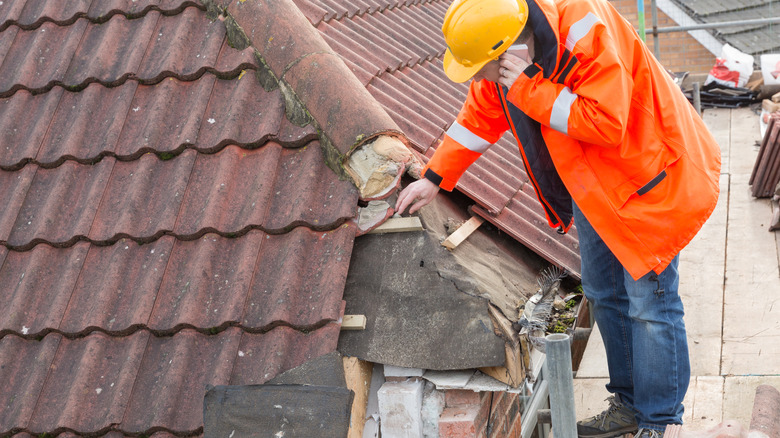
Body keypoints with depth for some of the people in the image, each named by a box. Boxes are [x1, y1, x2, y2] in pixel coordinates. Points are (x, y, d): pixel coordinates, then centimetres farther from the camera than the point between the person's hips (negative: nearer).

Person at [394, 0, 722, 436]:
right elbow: (480, 118, 9)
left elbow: (606, 124, -36)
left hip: (648, 179, -8)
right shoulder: (499, 63, -7)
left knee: (649, 302, -5)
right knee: (605, 295, 16)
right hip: (593, 187, 8)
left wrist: (528, 88, -35)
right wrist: (434, 178, 6)